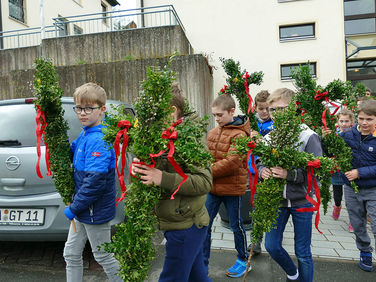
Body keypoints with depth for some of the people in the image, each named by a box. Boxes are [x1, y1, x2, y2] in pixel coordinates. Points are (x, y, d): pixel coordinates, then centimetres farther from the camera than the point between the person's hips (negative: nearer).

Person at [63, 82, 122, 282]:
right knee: (71, 254, 22)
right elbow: (73, 154, 18)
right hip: (82, 209, 9)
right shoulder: (85, 134, 5)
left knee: (103, 257, 10)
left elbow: (95, 181, -29)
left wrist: (74, 208, -18)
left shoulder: (98, 140, -25)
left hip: (95, 212, -9)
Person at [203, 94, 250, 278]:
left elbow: (232, 162, -23)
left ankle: (243, 259, 36)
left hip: (232, 187, -6)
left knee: (236, 225, 12)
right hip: (213, 187, 6)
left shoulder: (239, 134, -14)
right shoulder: (212, 133, 7)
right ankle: (202, 263, 24)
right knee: (205, 224, 8)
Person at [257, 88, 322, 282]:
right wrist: (262, 171, -12)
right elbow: (260, 162, 10)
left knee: (303, 252, 10)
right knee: (271, 246, 10)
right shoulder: (268, 137, 0)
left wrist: (290, 174, -30)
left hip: (301, 200, -4)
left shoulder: (308, 136, -14)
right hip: (277, 199, 4)